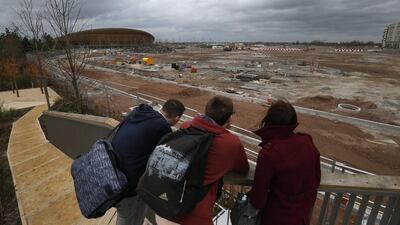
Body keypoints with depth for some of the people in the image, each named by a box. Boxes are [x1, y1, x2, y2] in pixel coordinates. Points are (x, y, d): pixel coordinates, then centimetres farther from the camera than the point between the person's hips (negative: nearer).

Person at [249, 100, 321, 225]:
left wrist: (256, 204, 2)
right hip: (303, 212, 5)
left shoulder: (269, 153, -31)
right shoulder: (307, 142, -15)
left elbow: (259, 190, -19)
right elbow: (317, 177, 0)